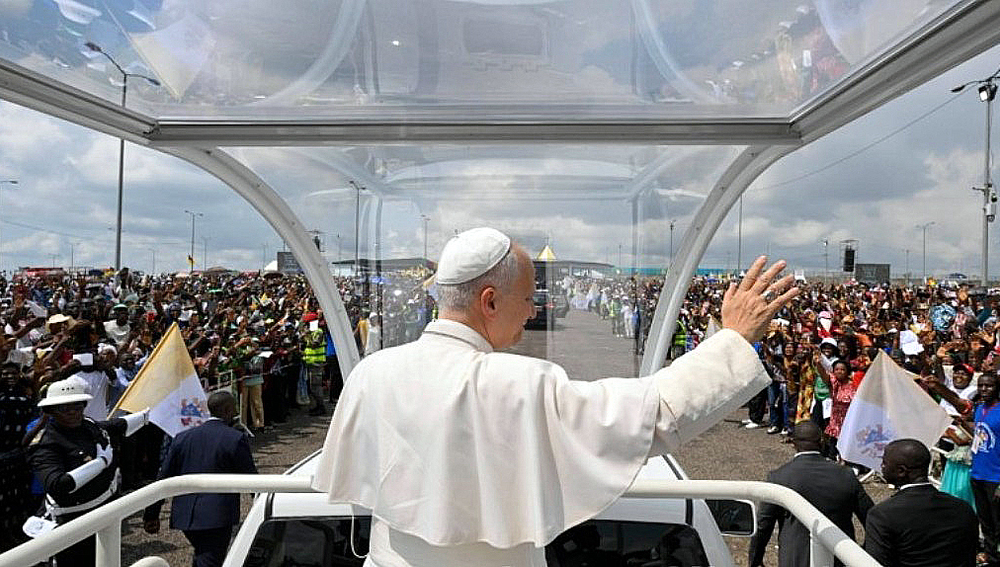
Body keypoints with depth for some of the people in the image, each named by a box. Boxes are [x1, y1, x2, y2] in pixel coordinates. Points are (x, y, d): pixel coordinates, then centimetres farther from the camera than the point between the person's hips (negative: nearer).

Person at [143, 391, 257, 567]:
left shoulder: (183, 437, 6)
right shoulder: (236, 439, -9)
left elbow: (164, 478, 9)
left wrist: (151, 514, 17)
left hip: (184, 516, 6)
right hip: (217, 517, -6)